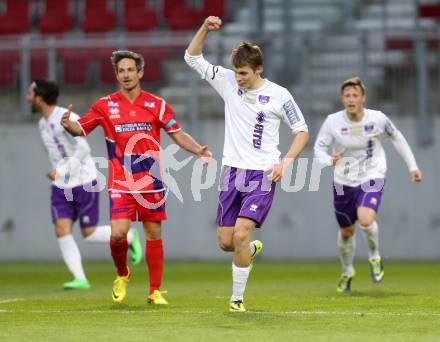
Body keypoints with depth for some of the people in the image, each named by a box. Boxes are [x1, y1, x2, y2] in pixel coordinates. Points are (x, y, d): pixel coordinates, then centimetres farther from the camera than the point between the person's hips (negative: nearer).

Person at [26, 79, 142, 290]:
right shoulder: (43, 124, 9)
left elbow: (82, 150, -24)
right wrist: (58, 174, 17)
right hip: (61, 187, 7)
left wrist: (61, 172, -26)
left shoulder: (66, 119, -18)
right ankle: (80, 279, -9)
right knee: (61, 231, -10)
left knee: (89, 234, -1)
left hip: (84, 183, -7)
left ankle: (130, 237, 24)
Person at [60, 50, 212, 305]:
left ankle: (155, 291, 13)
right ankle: (122, 275, 15)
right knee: (118, 233, -14)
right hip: (121, 185, -1)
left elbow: (178, 134, 6)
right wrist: (68, 124, -14)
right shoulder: (105, 106, 3)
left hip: (151, 183, 1)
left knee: (154, 234, 3)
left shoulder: (157, 105, 3)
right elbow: (80, 129, 8)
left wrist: (199, 150, -9)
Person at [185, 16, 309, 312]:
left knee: (241, 235, -18)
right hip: (232, 171, 4)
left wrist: (286, 161, -12)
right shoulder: (228, 82, 3)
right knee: (225, 242, 4)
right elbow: (192, 57, 5)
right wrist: (205, 28, -11)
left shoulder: (279, 95, -6)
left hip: (262, 175, -4)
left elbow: (302, 131, 2)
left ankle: (237, 298, -4)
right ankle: (252, 249, 39)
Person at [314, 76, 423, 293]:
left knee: (365, 219, -28)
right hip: (343, 182, 2)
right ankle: (347, 272, 42)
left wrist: (412, 166, 9)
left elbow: (397, 138, 5)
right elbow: (318, 147, -7)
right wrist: (328, 160, -30)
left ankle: (375, 257, 4)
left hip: (372, 178, -2)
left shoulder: (377, 119, -12)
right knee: (346, 232, 14)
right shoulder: (333, 122, -14)